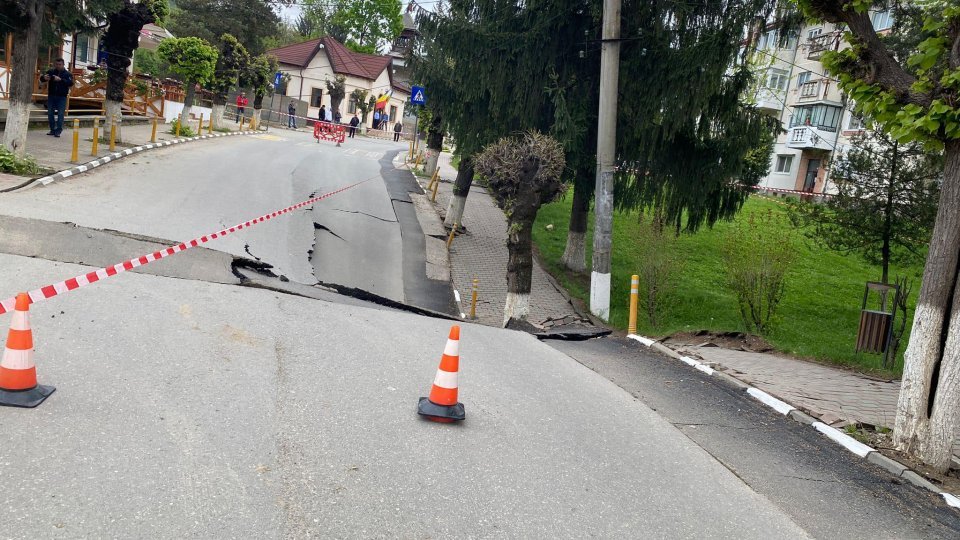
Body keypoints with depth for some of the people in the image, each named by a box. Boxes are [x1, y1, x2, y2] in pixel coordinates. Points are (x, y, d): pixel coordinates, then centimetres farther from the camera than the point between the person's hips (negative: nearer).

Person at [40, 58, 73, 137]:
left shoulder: (67, 74, 1)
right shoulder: (51, 72, 7)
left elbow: (71, 83, -15)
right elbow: (41, 79, 4)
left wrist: (60, 80, -28)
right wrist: (44, 77, -20)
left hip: (61, 97, -3)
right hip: (51, 96, 3)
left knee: (60, 114, -5)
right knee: (50, 113, 5)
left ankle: (58, 131, 0)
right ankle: (52, 129, 15)